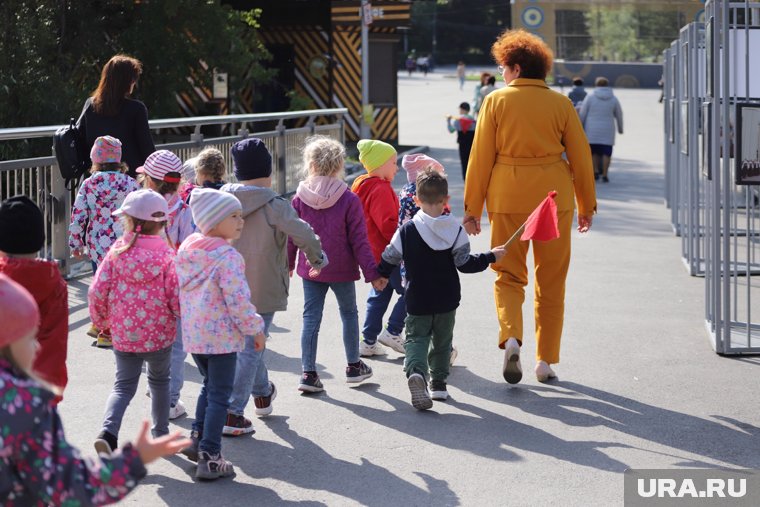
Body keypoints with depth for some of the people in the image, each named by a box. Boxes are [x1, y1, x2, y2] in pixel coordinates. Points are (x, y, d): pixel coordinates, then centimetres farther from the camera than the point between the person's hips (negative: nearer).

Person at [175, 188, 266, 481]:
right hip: (222, 335, -8)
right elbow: (238, 300, -20)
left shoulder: (186, 250, 7)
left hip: (193, 333, 8)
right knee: (220, 395, 0)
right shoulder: (227, 256, -18)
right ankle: (209, 457, -1)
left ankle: (197, 439, 26)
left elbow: (181, 291, 14)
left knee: (210, 387, 25)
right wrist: (255, 329, -7)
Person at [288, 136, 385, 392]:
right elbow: (359, 240, -10)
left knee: (311, 318, 5)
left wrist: (287, 264, 16)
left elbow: (291, 236, 1)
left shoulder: (300, 199, -7)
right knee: (349, 313, 17)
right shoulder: (349, 200, -12)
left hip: (310, 270, 1)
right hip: (342, 270, -1)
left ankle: (308, 373, 1)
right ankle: (354, 366, 28)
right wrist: (372, 273, -4)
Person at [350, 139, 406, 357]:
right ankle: (392, 332, 3)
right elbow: (388, 225, -25)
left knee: (379, 294, 18)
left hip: (373, 254, 10)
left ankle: (368, 342, 20)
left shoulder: (363, 186, 11)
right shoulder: (380, 190, -19)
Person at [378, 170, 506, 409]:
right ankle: (438, 383, 21)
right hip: (447, 301, 1)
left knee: (416, 338, 4)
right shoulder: (455, 230, -8)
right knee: (442, 340, 18)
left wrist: (379, 276, 17)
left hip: (417, 300, -1)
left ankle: (416, 371, -24)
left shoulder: (407, 230, -9)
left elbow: (389, 259, -3)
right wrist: (491, 256, 4)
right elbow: (465, 263, -10)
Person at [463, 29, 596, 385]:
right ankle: (546, 362, 13)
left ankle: (511, 336, -16)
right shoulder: (561, 104, 2)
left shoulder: (496, 101, -1)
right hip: (554, 196, 1)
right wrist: (586, 205, 16)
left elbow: (481, 157, -2)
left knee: (508, 274, 10)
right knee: (551, 281, 11)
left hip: (507, 196, -1)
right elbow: (580, 157, 5)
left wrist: (472, 207, 4)